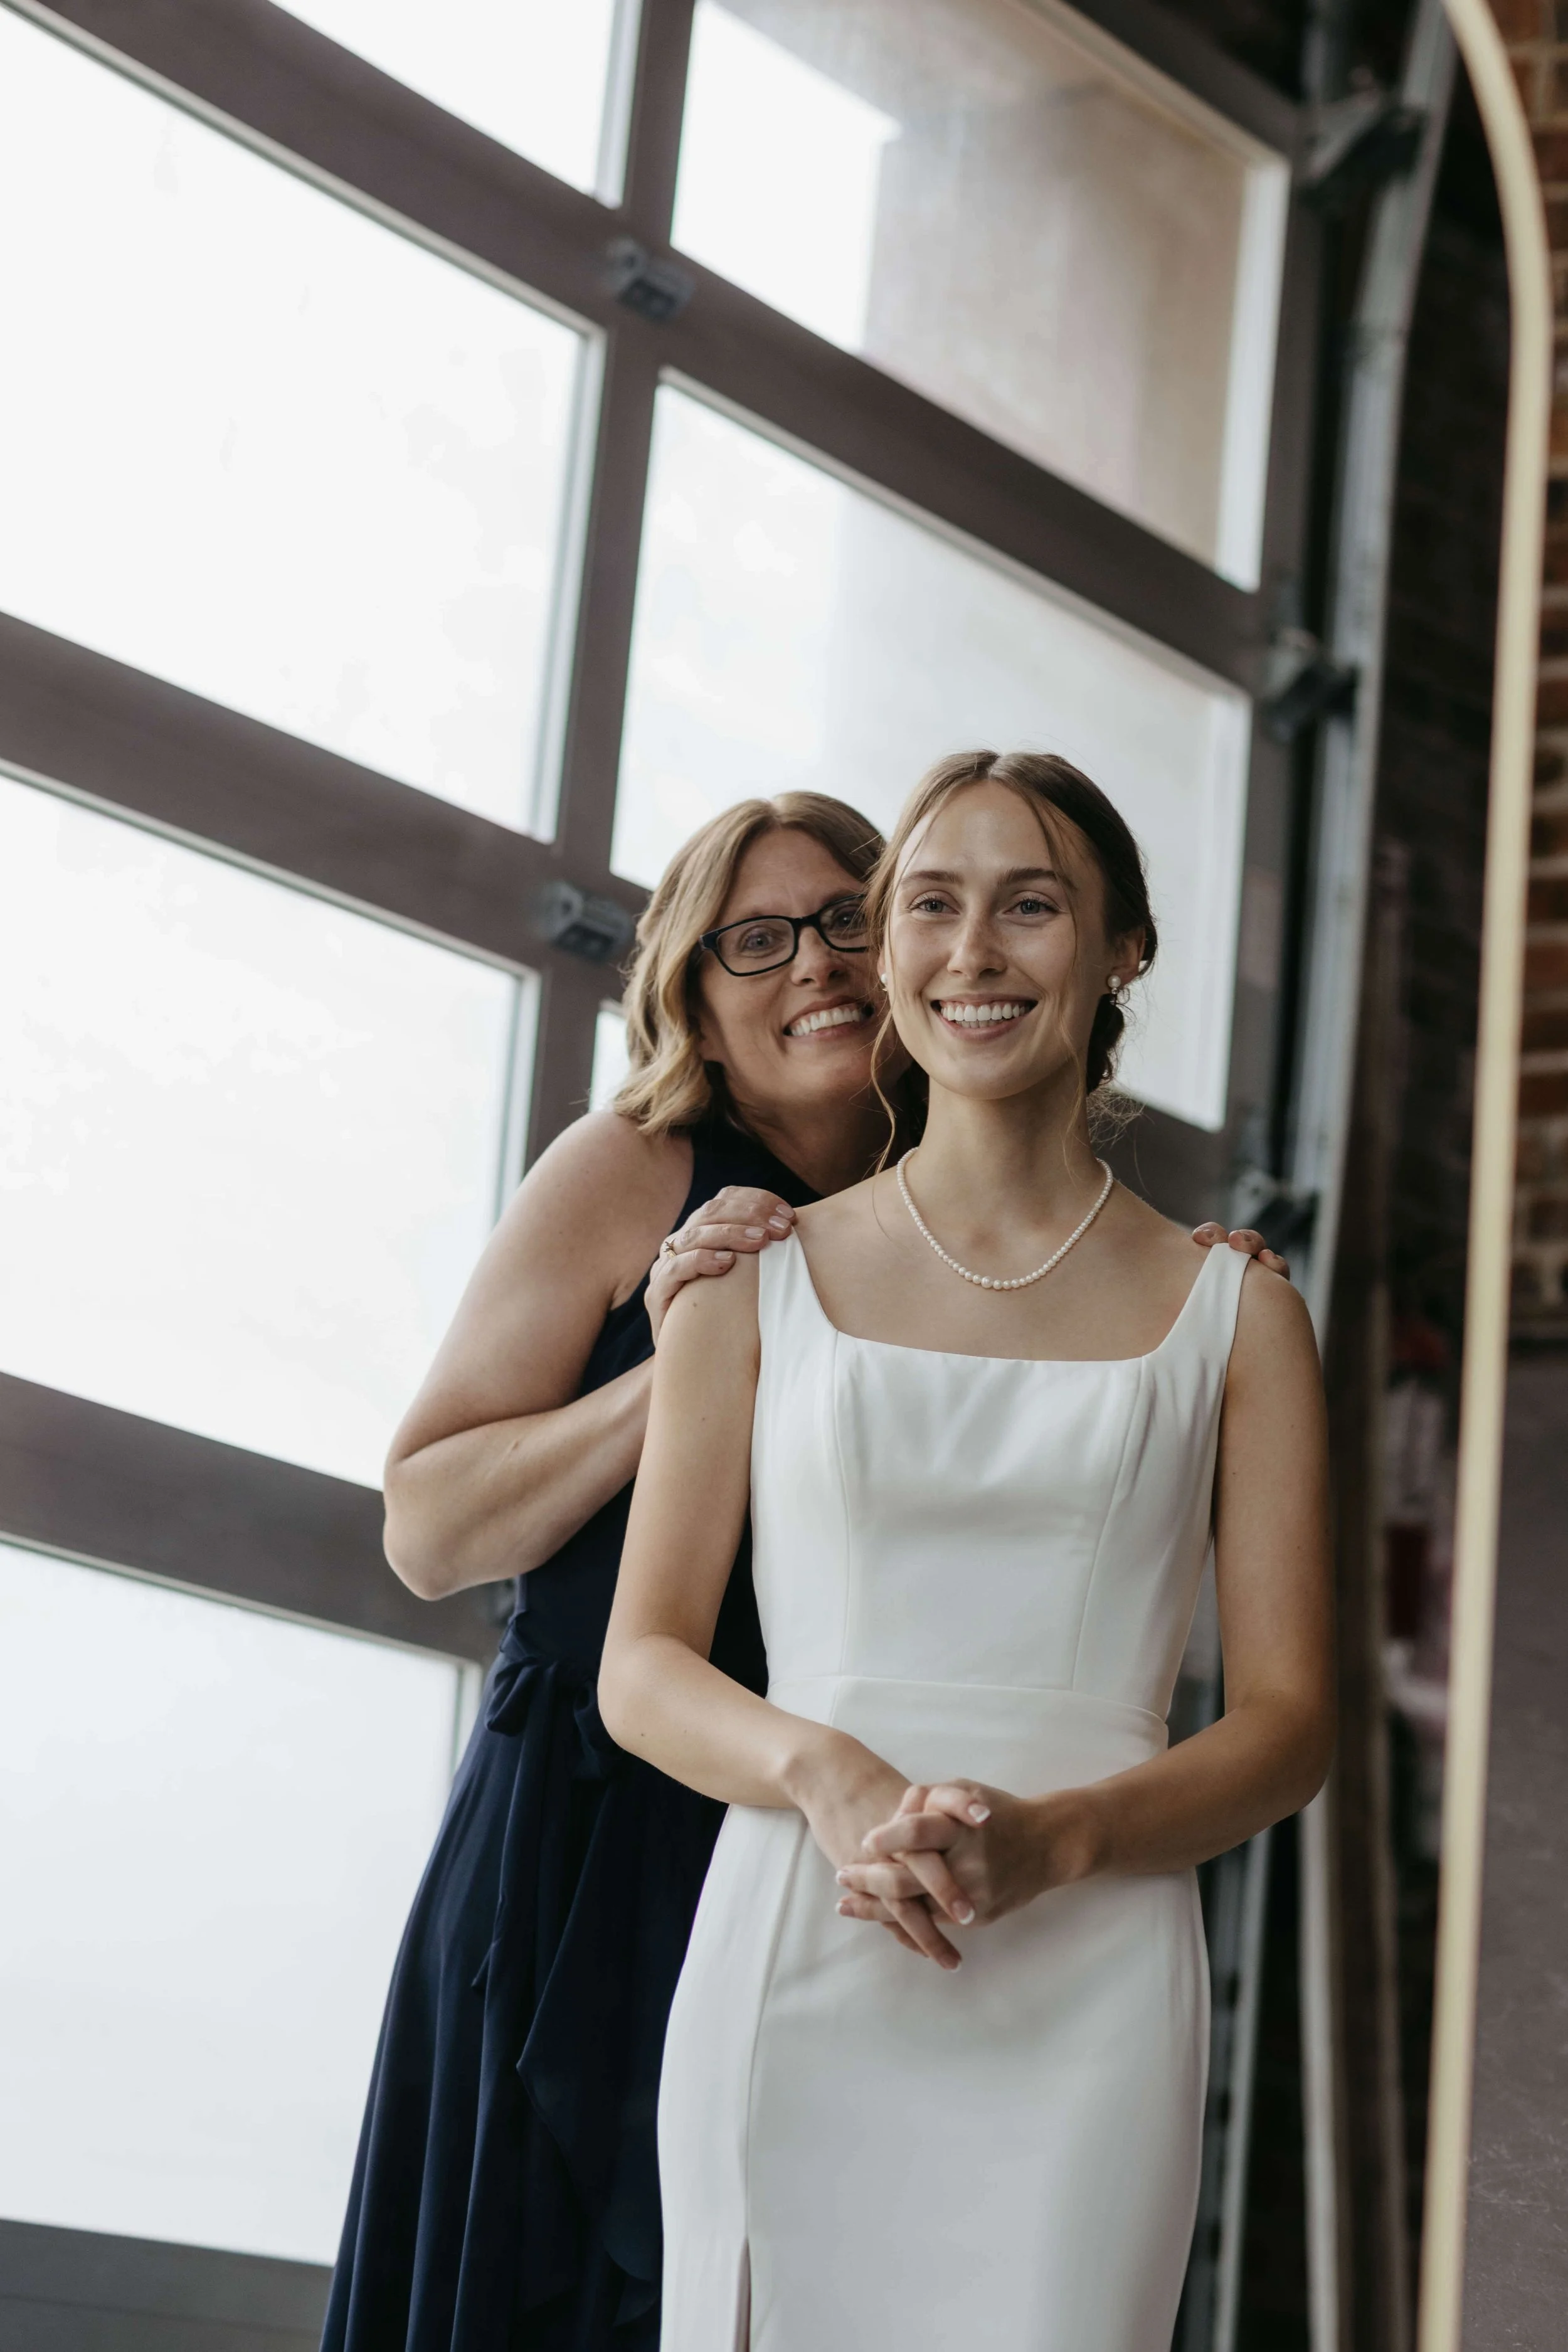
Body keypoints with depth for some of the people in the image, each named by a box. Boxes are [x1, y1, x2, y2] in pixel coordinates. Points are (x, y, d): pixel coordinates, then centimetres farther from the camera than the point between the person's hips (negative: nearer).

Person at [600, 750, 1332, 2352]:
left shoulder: (1230, 1317, 9)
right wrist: (823, 1771, -13)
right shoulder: (761, 1280, 10)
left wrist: (1050, 1842, -13)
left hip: (1084, 1997, 0)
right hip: (793, 1975, 1)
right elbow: (641, 1667, 7)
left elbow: (1288, 1722, 6)